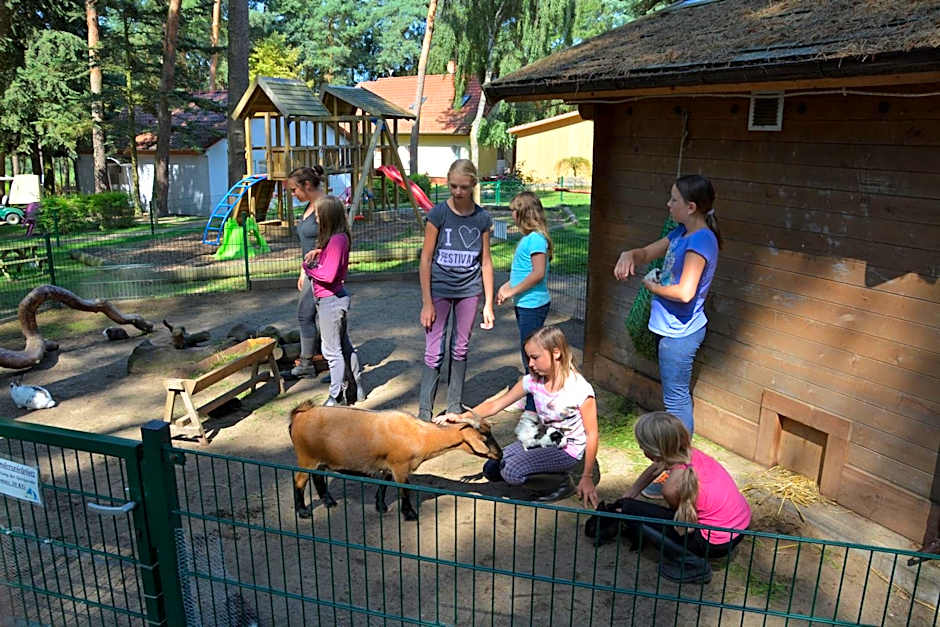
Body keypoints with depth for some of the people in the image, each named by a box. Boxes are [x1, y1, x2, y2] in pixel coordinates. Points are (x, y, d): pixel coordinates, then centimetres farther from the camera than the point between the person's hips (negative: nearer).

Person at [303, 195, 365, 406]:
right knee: (344, 346, 18)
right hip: (335, 299, 10)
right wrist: (318, 253, -2)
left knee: (332, 351, 0)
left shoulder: (337, 240, -21)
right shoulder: (335, 238, 9)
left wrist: (308, 268, -11)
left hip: (331, 301, -10)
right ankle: (357, 389, 29)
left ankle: (336, 397, 11)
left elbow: (328, 275, -26)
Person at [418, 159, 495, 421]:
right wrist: (427, 302, -10)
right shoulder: (438, 213, -8)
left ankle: (455, 406, 25)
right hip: (439, 290, -3)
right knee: (434, 353, -3)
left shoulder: (482, 218, -1)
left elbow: (485, 262, 5)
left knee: (460, 350, 12)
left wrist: (488, 304, 4)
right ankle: (424, 414, 6)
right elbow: (426, 259, -7)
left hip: (469, 291, 3)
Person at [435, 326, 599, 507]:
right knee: (491, 469, -1)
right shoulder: (533, 381, -7)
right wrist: (463, 416, -21)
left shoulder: (580, 389, -23)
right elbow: (495, 405, -5)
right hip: (542, 440, 7)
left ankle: (562, 483, -2)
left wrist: (587, 478, -15)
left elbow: (592, 434, -17)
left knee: (511, 471, -24)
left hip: (568, 450, -7)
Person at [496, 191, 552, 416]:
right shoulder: (529, 237, 12)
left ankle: (533, 408, 6)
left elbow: (538, 273, -23)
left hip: (533, 305, -10)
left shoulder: (535, 239, -18)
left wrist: (513, 291, -16)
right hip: (525, 304, 10)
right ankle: (530, 400, 31)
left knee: (530, 355, -3)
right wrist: (508, 286, 14)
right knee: (528, 353, 18)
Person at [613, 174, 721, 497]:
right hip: (674, 329, 10)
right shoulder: (681, 234, 8)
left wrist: (652, 286, -12)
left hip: (680, 333, -10)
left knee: (675, 400, -1)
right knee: (678, 397, 19)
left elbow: (685, 292, -29)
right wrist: (629, 256, -6)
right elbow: (648, 252, 17)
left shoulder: (700, 241, -21)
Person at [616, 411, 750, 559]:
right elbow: (654, 469, 12)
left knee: (628, 509, -8)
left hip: (717, 544, -8)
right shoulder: (689, 452, -8)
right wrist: (626, 498, 19)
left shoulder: (672, 487, -28)